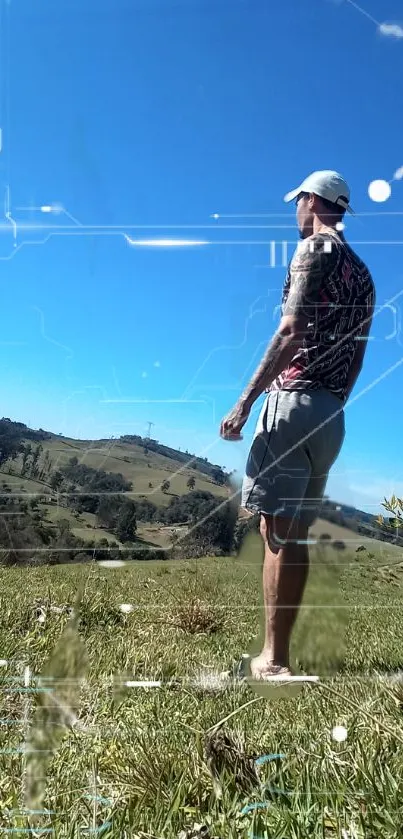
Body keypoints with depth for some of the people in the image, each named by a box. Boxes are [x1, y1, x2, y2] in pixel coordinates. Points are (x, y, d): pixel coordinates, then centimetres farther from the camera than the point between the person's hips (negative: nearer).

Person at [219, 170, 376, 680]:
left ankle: (274, 661, -3)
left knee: (277, 531, -6)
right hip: (331, 415, 8)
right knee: (295, 533, 9)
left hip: (294, 401, -8)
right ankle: (276, 653, 15)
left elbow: (292, 331, -15)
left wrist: (244, 401, -16)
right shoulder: (362, 274, 22)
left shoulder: (315, 248, -2)